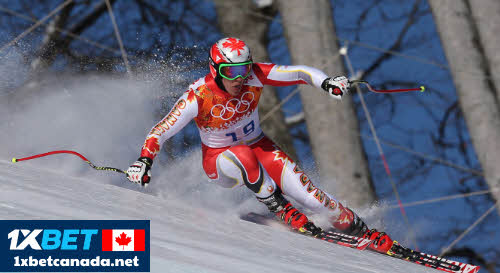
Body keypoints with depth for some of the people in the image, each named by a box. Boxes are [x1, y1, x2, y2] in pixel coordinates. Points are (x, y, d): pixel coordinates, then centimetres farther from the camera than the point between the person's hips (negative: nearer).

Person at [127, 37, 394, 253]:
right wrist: (144, 161, -39)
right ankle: (278, 207, -19)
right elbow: (161, 131, -25)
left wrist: (325, 82, -38)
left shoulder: (254, 76, -20)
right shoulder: (199, 96, -27)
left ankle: (358, 230, 0)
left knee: (305, 191, -15)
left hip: (259, 147, 2)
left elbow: (298, 73, -19)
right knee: (243, 156, -39)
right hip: (219, 161, -2)